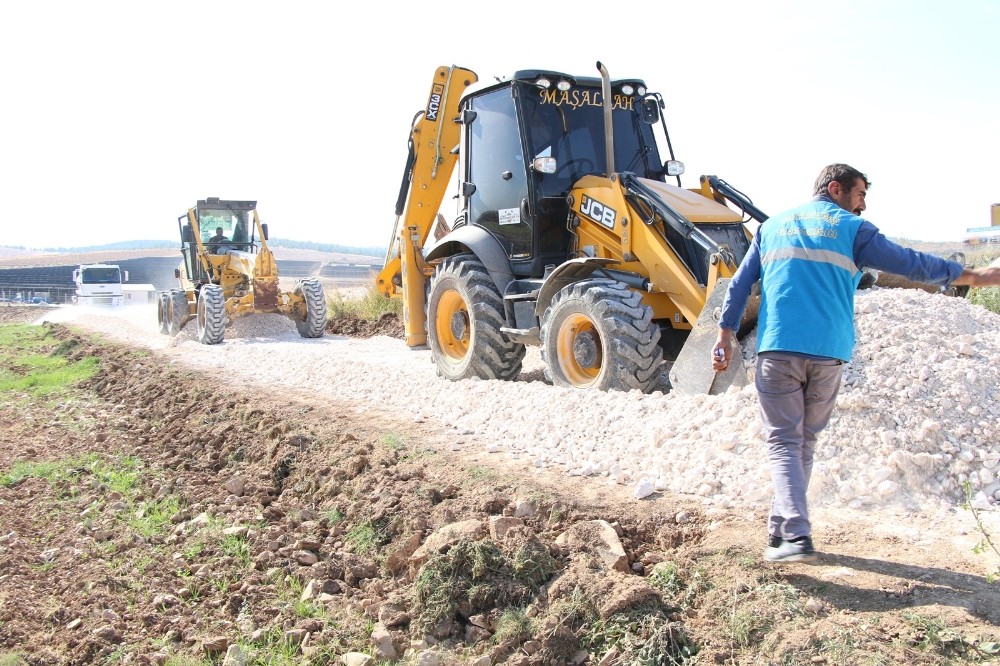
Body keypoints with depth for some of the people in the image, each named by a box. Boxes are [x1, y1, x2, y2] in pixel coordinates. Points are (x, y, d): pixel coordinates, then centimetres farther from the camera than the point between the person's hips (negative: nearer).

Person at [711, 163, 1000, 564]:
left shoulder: (773, 226, 16)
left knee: (783, 442, 0)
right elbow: (910, 264, 7)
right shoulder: (852, 229, 6)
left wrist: (725, 336, 14)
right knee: (805, 441, 13)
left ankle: (794, 535, -16)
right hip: (828, 353, -1)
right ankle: (781, 529, 19)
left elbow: (740, 283, 13)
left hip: (777, 350, 1)